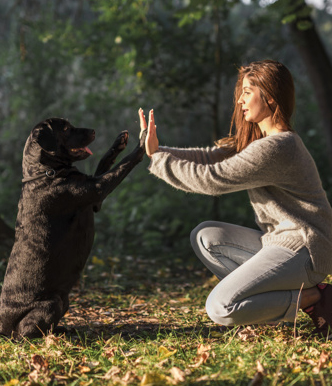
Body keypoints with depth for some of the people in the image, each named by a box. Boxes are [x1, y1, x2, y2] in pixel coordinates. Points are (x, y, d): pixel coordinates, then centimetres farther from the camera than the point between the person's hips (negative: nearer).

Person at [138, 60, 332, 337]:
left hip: (301, 250, -10)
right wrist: (157, 151, -3)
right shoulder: (256, 139, 12)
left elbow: (212, 179, -19)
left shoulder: (275, 148, -21)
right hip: (279, 242, 10)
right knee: (205, 236, 10)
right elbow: (209, 157, 7)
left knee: (221, 308, -19)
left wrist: (158, 158, -10)